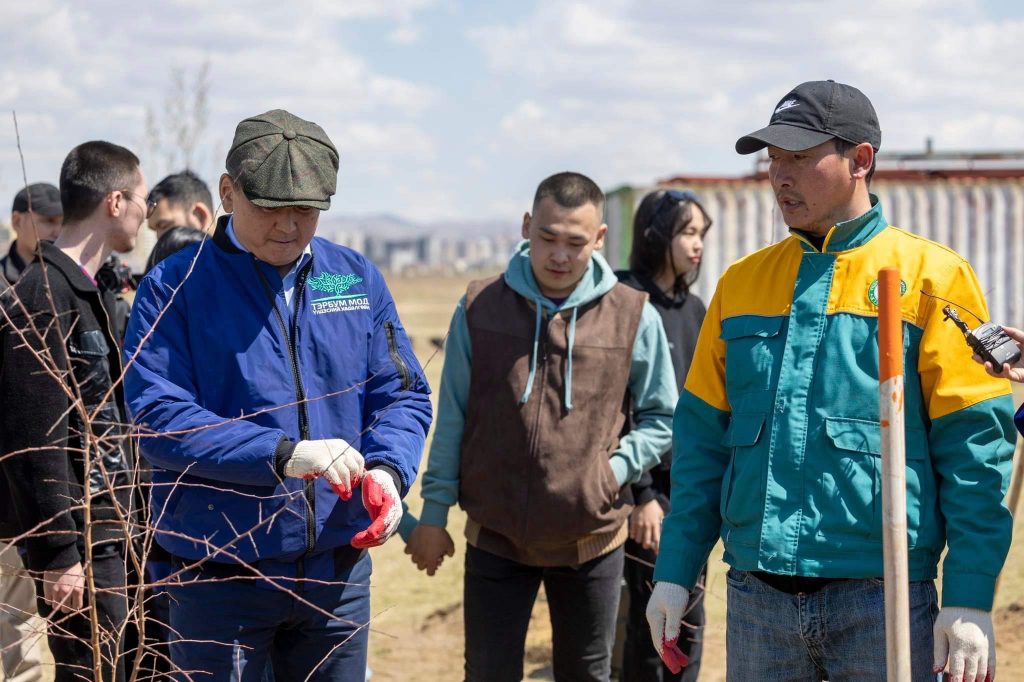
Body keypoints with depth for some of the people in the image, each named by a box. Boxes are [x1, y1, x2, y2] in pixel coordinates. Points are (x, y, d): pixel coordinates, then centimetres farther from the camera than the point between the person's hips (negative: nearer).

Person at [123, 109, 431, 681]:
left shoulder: (359, 280, 6)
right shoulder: (176, 288, -6)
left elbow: (403, 395, 6)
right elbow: (158, 414, -15)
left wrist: (388, 469, -16)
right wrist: (281, 456, -26)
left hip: (339, 571, 4)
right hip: (219, 579, -4)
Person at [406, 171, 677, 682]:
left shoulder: (633, 317, -4)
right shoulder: (480, 307, -2)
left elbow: (660, 417, 6)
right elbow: (452, 420, 3)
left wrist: (617, 468, -9)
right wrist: (434, 512, 2)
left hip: (592, 542, 0)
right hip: (495, 539, 0)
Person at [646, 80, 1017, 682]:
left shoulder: (933, 276, -1)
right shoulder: (743, 281, 12)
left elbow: (975, 446, -5)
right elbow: (703, 439, 15)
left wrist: (970, 600, -11)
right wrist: (675, 573, 8)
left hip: (883, 598, -4)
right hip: (757, 602, 4)